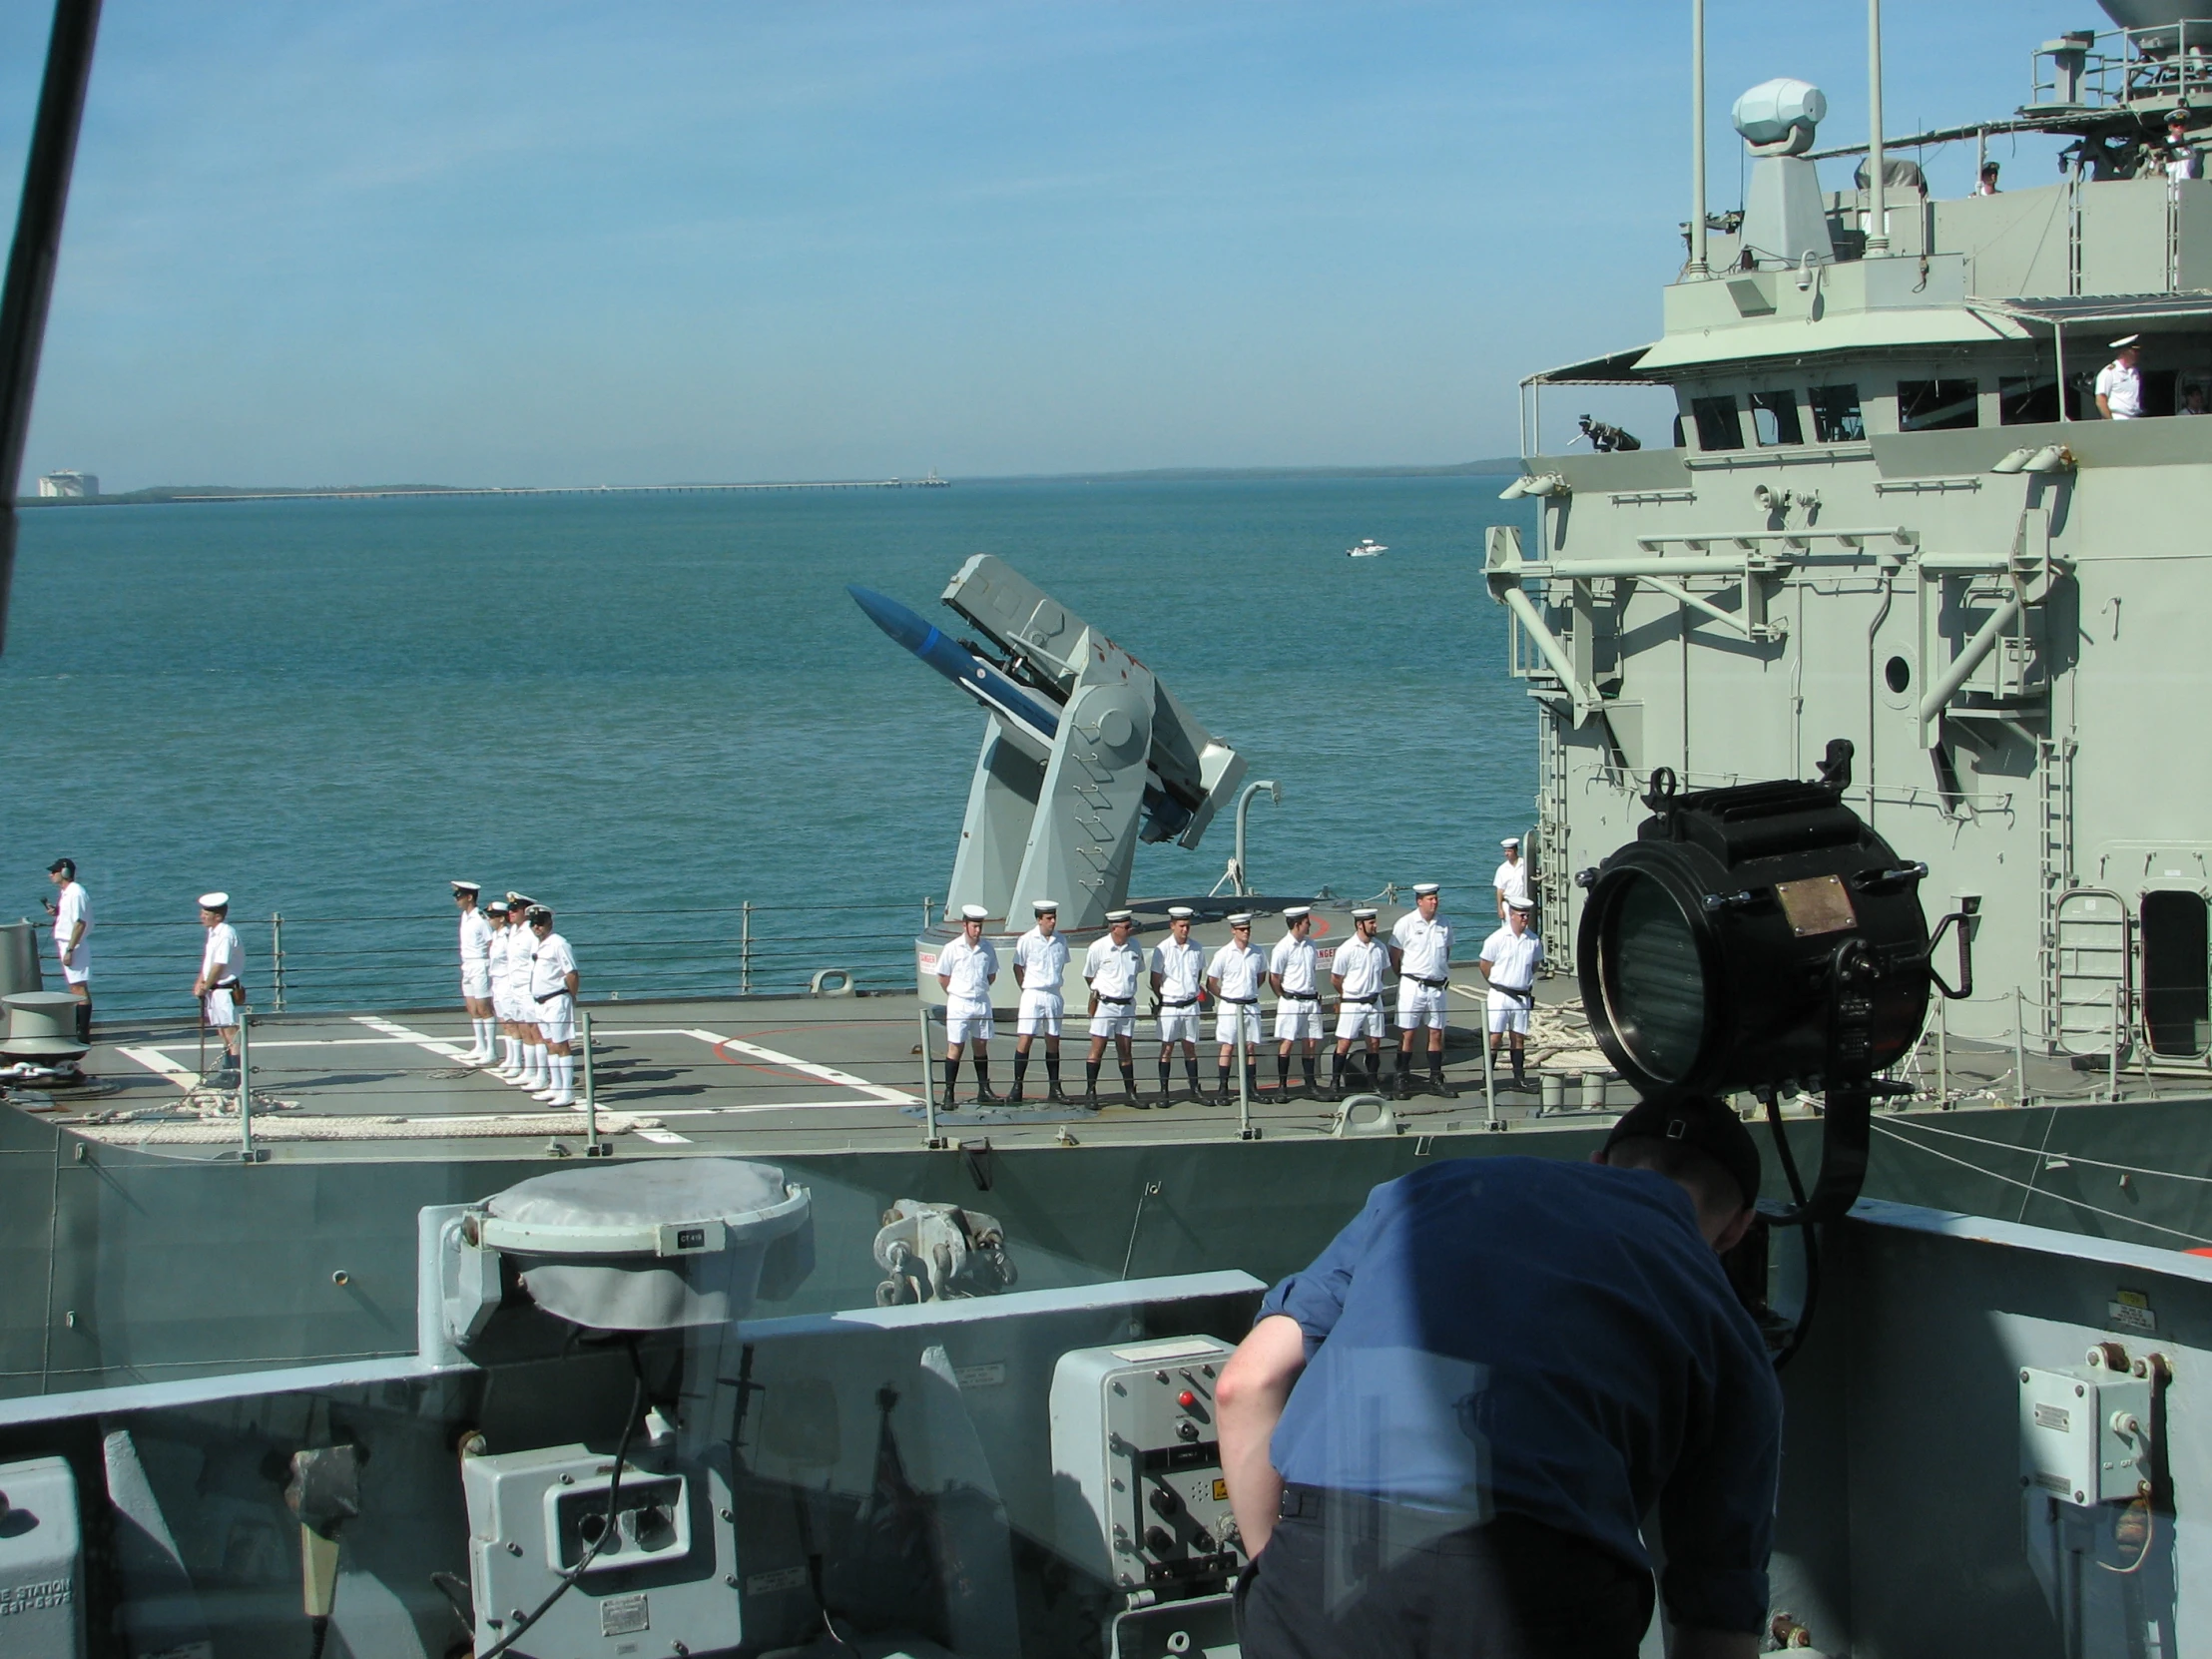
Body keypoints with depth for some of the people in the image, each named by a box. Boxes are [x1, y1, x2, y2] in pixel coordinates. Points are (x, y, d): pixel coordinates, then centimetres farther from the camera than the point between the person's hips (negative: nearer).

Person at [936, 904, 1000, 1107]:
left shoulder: (988, 948, 3)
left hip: (982, 1003, 4)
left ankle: (984, 1090, 16)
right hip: (959, 1004, -4)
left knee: (981, 1045, 9)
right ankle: (949, 1093, -1)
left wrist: (980, 990, 7)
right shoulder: (952, 949, -7)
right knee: (955, 1047, -3)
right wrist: (956, 993, 6)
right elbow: (942, 978, 1)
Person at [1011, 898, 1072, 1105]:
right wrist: (1026, 989, -2)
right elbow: (1018, 967, 1)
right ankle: (1017, 1087, -2)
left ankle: (1055, 1088, 14)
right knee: (1024, 1040, -7)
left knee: (1053, 1042, 9)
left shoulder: (1060, 941, 5)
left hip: (1054, 995, 4)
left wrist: (1055, 984, 11)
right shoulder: (1027, 940, -7)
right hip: (1033, 995, -4)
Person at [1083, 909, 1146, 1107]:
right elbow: (1089, 976, 3)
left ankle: (1130, 1093, 14)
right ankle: (1090, 1093, 4)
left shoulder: (1135, 947, 1)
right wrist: (1097, 993, 5)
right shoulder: (1098, 948, -10)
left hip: (1127, 1005, 4)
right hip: (1105, 1005, -4)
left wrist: (1129, 991, 12)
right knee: (1097, 1050, -2)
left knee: (1125, 1051, 9)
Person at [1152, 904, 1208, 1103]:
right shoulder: (1162, 949, -8)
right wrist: (1161, 1001, -1)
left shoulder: (1196, 948, 2)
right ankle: (1164, 1091, 5)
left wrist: (1197, 990, 7)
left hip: (1191, 1004, 3)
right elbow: (1155, 980, -3)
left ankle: (1195, 1089, 13)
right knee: (1167, 1048, 2)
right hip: (1169, 1005, -3)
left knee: (1190, 1047, 9)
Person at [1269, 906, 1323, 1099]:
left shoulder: (1310, 945, 10)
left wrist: (1317, 993, 13)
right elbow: (1274, 979, -7)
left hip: (1311, 1001, 6)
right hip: (1292, 1002, -6)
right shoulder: (1283, 948, -11)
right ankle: (1282, 1086, 0)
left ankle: (1310, 1084, 13)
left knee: (1311, 1043, 7)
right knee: (1287, 1042, -5)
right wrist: (1285, 997, -1)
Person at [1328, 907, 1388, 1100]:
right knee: (1344, 1043, -5)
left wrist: (1373, 989, 13)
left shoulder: (1379, 947, 1)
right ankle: (1335, 1083, -1)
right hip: (1352, 1004, -5)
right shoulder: (1346, 949, -14)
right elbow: (1335, 979, -5)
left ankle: (1373, 1082, 20)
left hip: (1374, 1002, 5)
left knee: (1374, 1043, 9)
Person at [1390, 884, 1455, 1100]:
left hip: (1437, 987, 4)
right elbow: (1394, 957, -1)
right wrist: (1406, 980, 2)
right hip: (1413, 986, -4)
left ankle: (1436, 1078, 15)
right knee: (1407, 1034, -2)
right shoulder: (1406, 924, -6)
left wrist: (1445, 977, 13)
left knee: (1436, 1034, 7)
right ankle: (1403, 1080, 3)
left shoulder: (1444, 925, 7)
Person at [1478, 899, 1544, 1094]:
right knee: (1495, 1037, -6)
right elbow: (1484, 965, 1)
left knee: (1519, 1037, 10)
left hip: (1523, 996, 4)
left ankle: (1519, 1078, 16)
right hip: (1500, 996, -4)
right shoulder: (1497, 939, -8)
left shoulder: (1534, 941, 2)